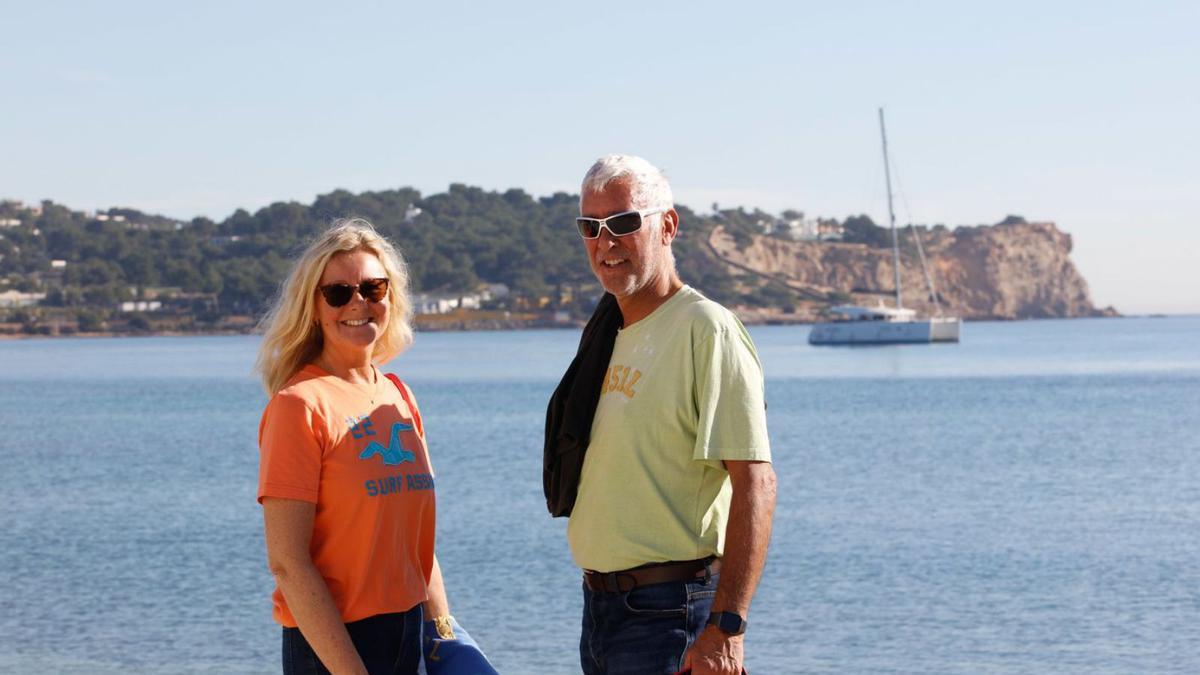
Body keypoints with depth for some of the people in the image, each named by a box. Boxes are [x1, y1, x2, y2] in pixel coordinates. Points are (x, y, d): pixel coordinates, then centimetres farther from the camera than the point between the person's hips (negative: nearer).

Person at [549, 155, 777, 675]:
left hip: (670, 612, -8)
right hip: (599, 605, 9)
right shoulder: (606, 336, 14)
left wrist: (726, 627, -25)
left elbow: (755, 482, -20)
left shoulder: (706, 330, -13)